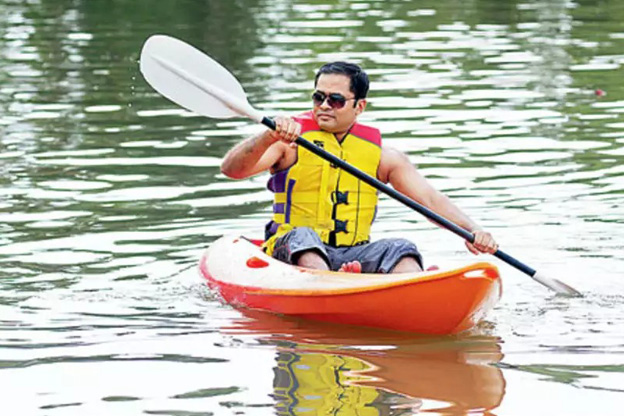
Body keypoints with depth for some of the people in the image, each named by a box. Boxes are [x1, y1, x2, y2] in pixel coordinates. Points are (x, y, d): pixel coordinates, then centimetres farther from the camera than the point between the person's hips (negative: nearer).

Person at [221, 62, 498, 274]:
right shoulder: (291, 140, 3)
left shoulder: (380, 155, 12)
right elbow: (231, 169, -11)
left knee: (400, 250, -24)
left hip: (354, 255, 2)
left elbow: (429, 198, 6)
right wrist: (270, 137, -30)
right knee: (303, 236, -34)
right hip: (294, 252, -2)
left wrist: (472, 231, -11)